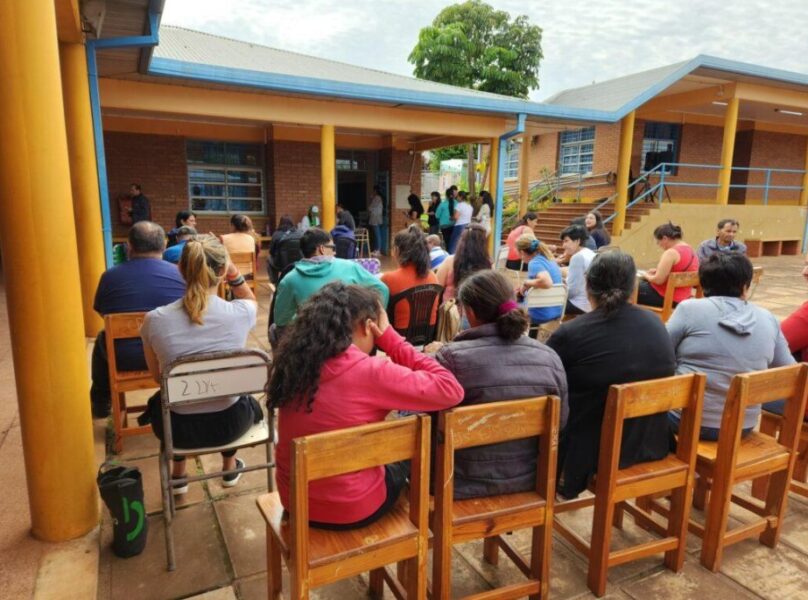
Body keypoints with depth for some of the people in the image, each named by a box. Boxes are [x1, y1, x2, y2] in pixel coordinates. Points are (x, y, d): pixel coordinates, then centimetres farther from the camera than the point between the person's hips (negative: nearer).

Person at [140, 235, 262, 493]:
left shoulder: (154, 320, -18)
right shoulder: (239, 314, -20)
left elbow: (158, 376, 2)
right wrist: (233, 271, -7)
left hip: (179, 428, 1)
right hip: (229, 424, 0)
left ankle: (178, 474, 46)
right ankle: (229, 466, 51)